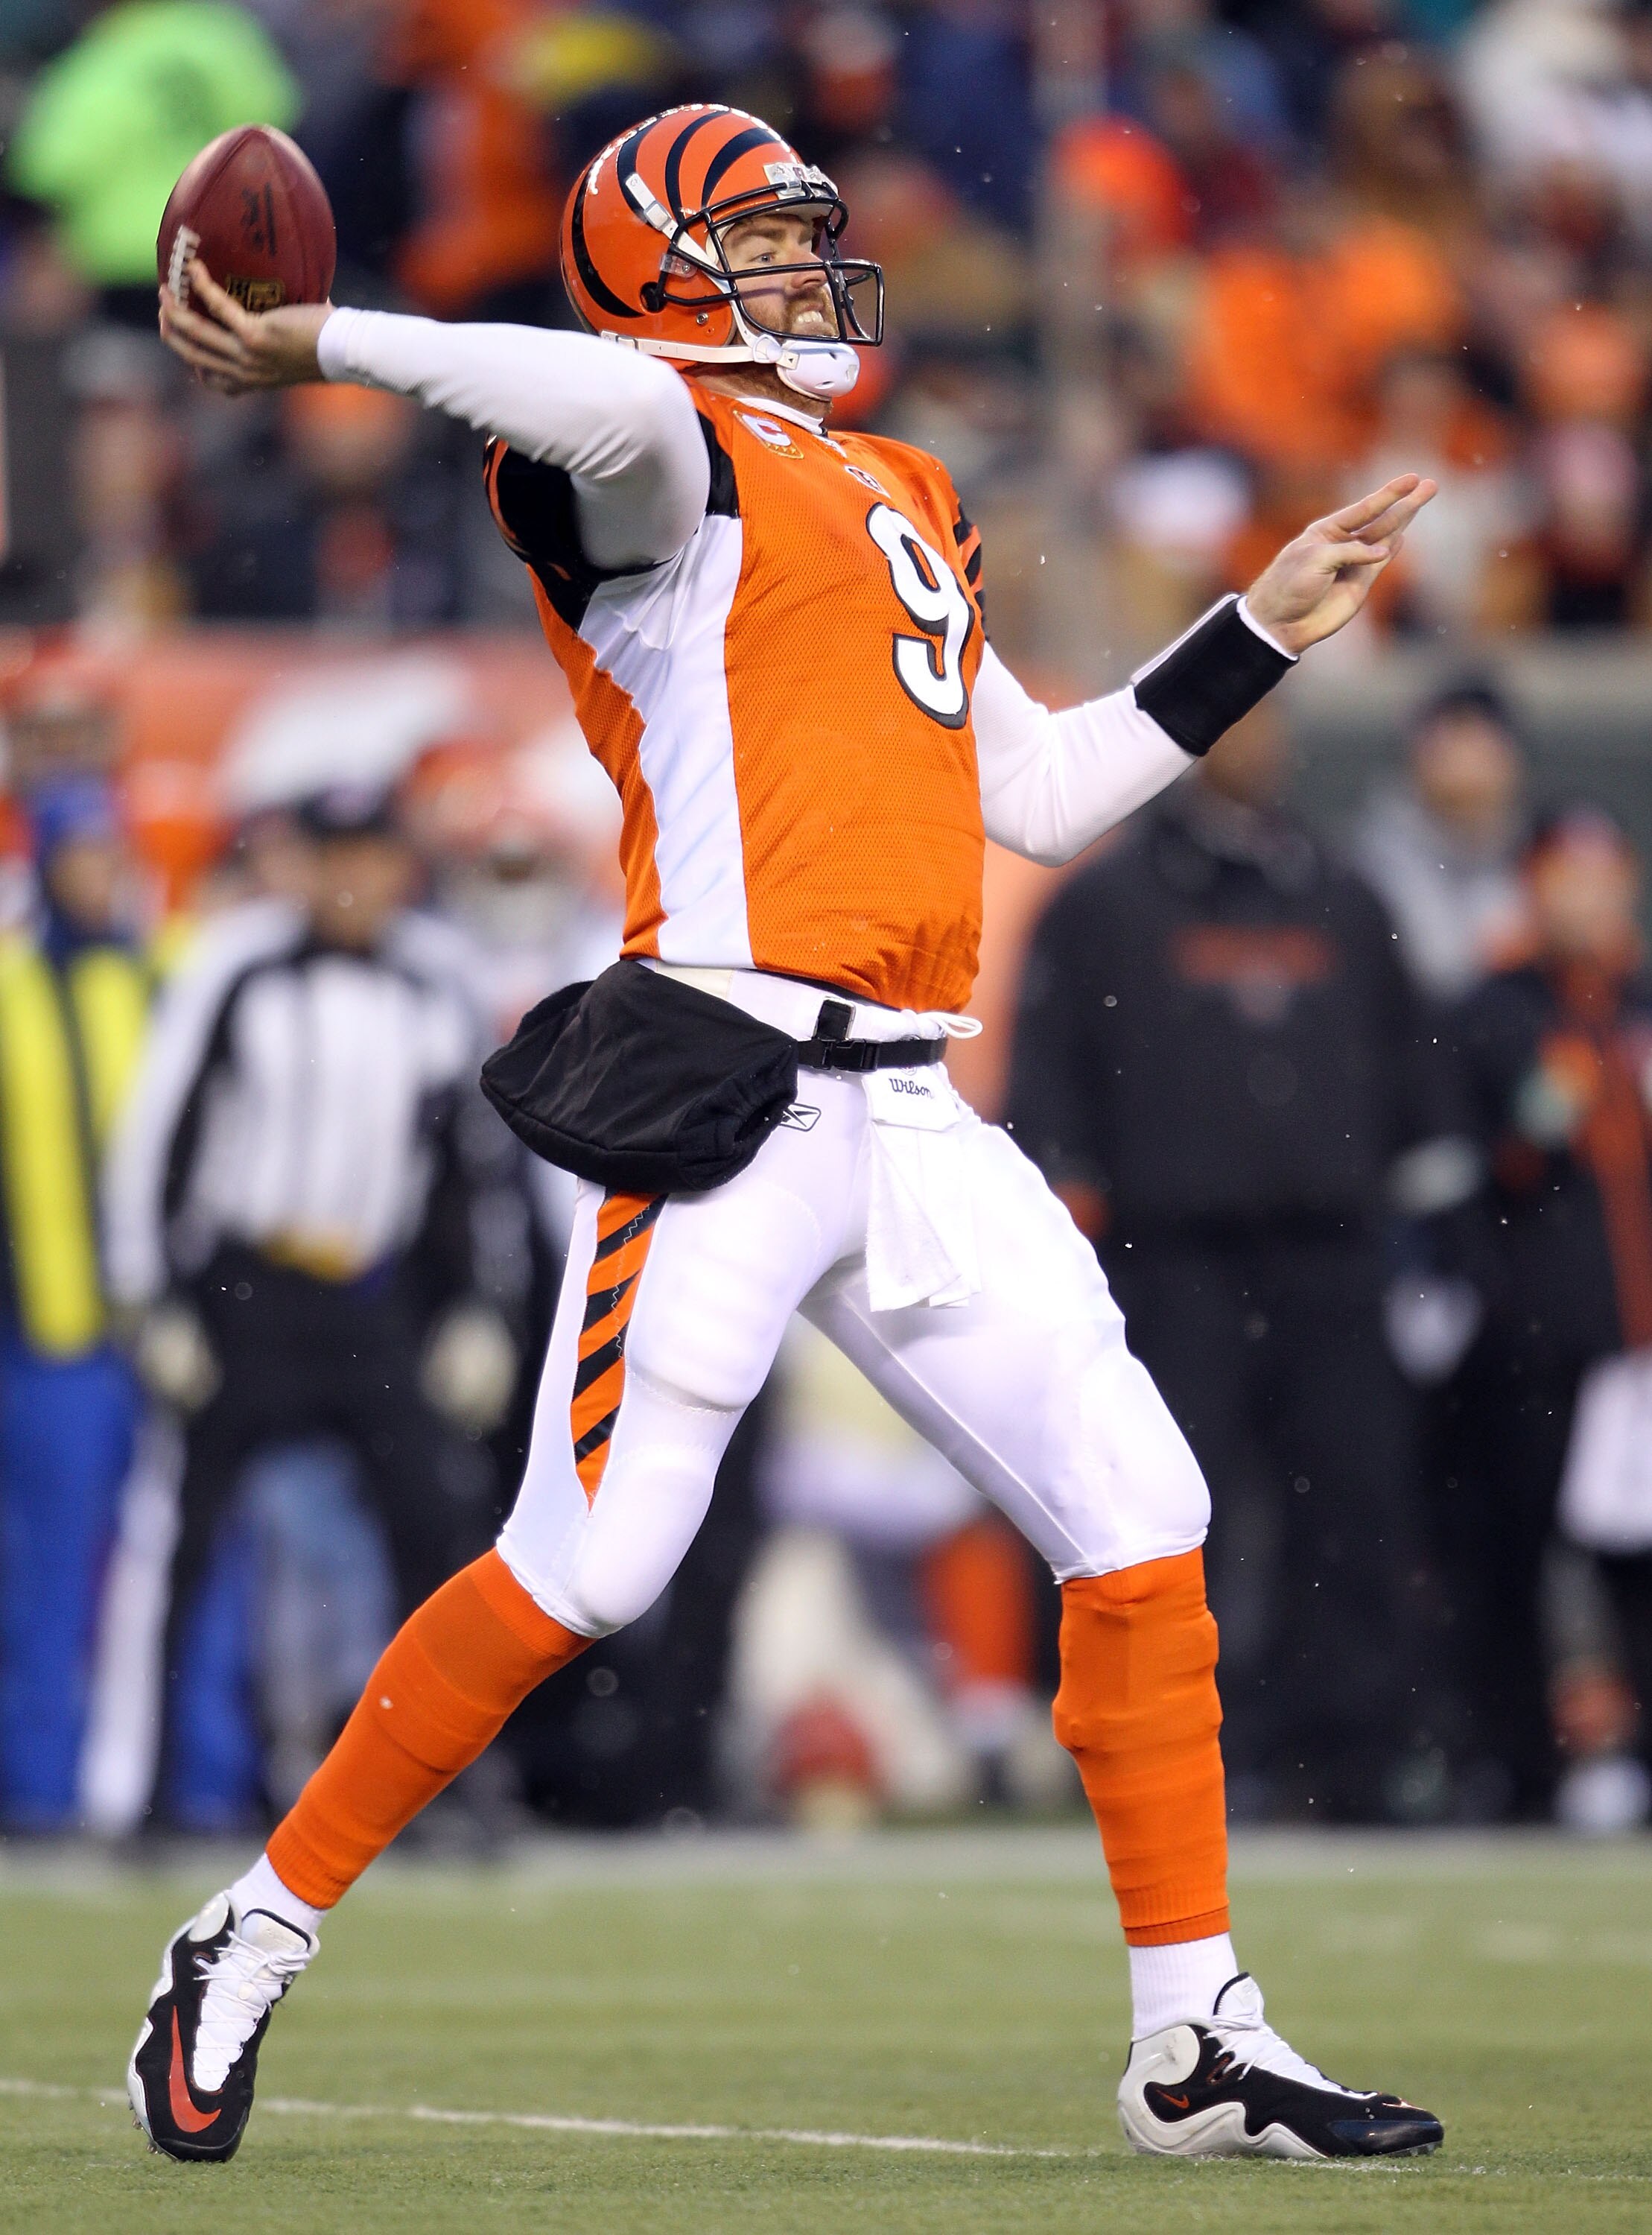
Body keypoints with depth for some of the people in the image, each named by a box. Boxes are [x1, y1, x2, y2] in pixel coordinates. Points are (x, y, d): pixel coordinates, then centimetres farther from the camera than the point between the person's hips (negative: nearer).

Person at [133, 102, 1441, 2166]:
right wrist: (327, 347, -24)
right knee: (587, 1570, -12)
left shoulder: (898, 507, 25)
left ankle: (1198, 2047, 11)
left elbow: (1042, 792, 27)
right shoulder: (669, 461, 0)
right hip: (729, 1082, -8)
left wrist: (1263, 630, 28)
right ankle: (251, 1945, 2)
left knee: (1141, 1525, 3)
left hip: (908, 1123, 8)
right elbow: (615, 400, -26)